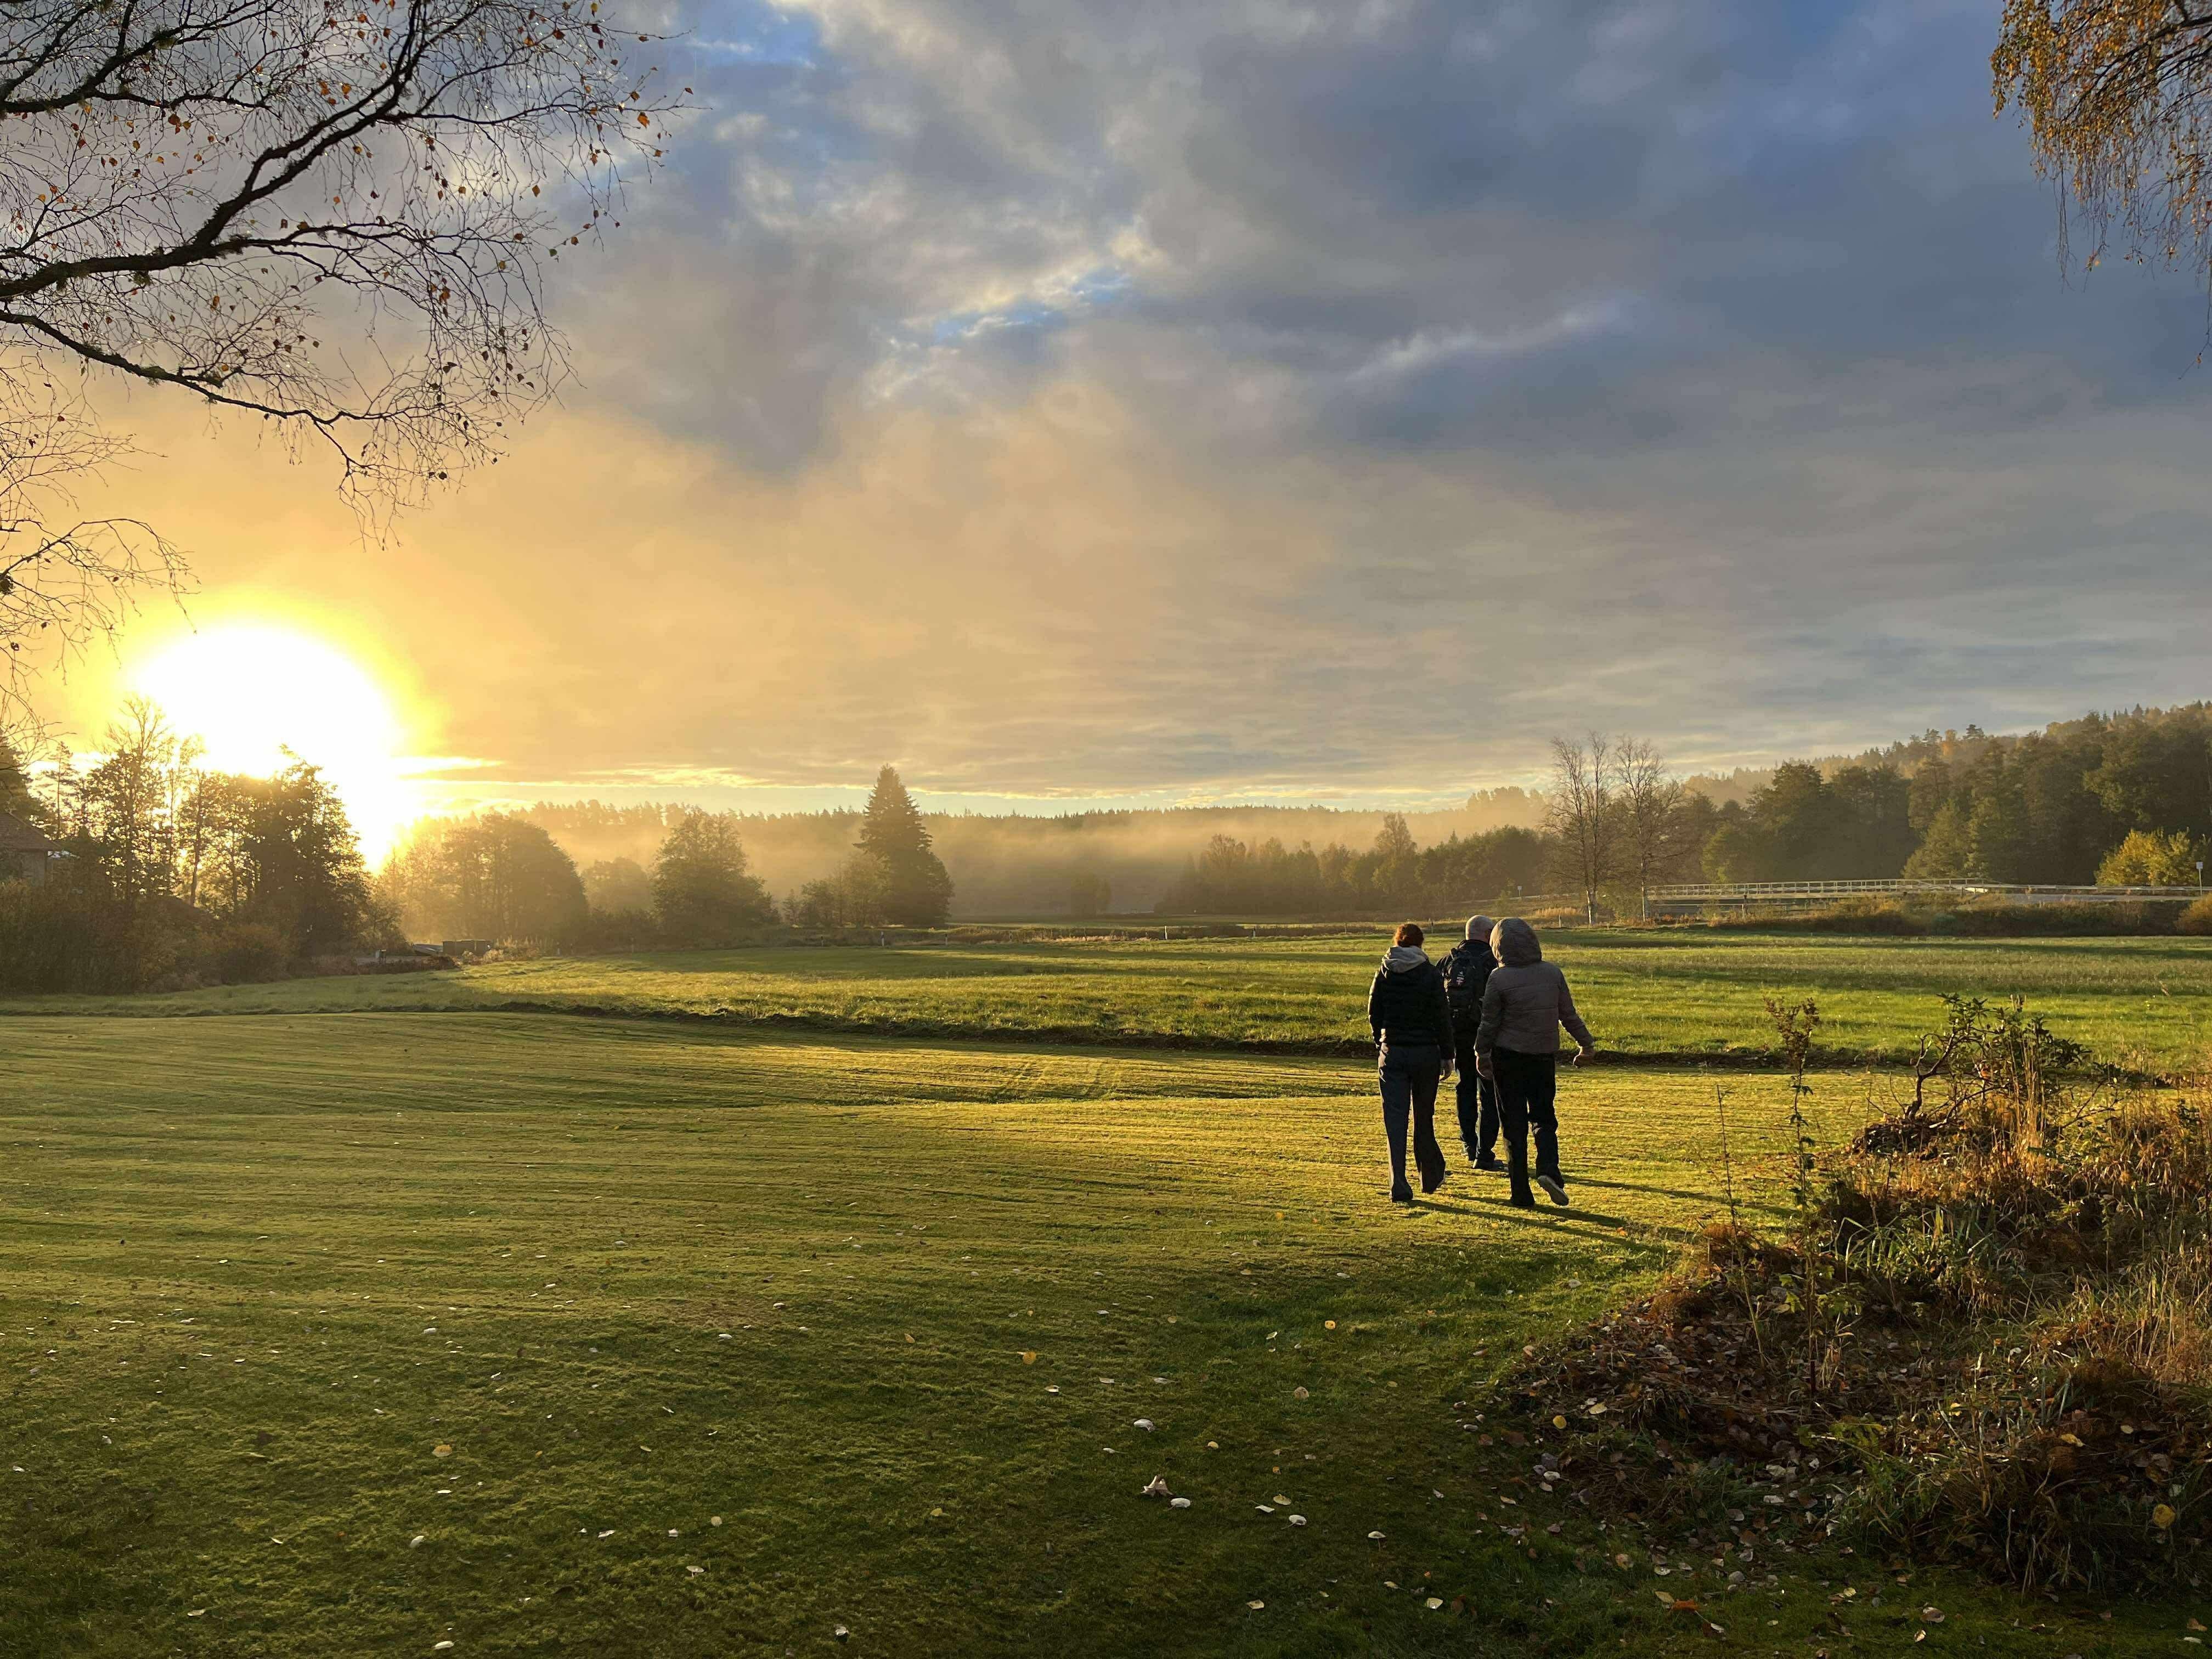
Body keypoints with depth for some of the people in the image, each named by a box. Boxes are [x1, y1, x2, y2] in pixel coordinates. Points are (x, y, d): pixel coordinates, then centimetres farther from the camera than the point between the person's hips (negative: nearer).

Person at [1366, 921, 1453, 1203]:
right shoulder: (1430, 974, -6)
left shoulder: (1384, 973, 1)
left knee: (1395, 1119, 0)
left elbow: (1374, 1014, 5)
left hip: (1392, 1052, 1)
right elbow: (1443, 1017, -6)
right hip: (1425, 1052, -1)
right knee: (1424, 1116, 14)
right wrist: (1447, 1055, 0)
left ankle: (1399, 1187, -6)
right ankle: (1431, 1176, 27)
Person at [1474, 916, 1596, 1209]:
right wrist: (1586, 1043, 20)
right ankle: (1548, 1169, -11)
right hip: (1545, 1057, 2)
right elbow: (1569, 1015, 6)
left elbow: (1489, 1023, -6)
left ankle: (1522, 1193, 5)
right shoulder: (1553, 972, -1)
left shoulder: (1499, 978, -10)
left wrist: (1482, 1054, 8)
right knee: (1544, 1118, 14)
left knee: (1514, 1124, 5)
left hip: (1508, 1057, -2)